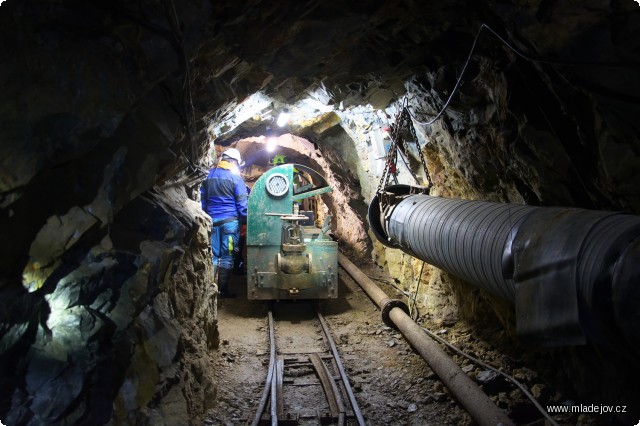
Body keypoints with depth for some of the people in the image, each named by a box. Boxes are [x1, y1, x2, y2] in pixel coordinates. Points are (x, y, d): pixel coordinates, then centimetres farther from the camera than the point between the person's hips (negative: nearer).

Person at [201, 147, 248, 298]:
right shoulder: (235, 177, -6)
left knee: (212, 255, 10)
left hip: (212, 220, 4)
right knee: (227, 256, 3)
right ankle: (223, 289, 7)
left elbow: (202, 200, 12)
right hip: (230, 220, -4)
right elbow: (242, 204, -7)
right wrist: (246, 221, 0)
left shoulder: (208, 175, 7)